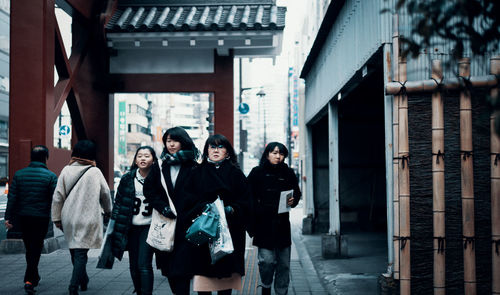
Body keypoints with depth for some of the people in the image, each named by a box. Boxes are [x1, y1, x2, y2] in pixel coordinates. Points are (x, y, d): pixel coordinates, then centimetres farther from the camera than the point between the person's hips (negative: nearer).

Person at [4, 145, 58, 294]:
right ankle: (29, 280, -8)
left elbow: (12, 197, 1)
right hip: (41, 218, -4)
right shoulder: (50, 176, -8)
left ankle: (34, 276, 32)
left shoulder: (19, 174, 2)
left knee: (29, 247, 18)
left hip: (23, 217, 4)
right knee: (36, 248, 3)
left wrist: (8, 217, 3)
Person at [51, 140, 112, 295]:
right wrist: (108, 210, 22)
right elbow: (105, 193, 4)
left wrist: (57, 218, 8)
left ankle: (83, 281, 32)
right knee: (81, 252, -3)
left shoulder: (66, 170, 0)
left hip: (69, 218, 3)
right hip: (87, 219, -3)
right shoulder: (94, 172, -5)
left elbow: (58, 196, 0)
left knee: (74, 250, 17)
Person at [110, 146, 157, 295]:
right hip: (131, 227, 3)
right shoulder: (127, 179, 4)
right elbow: (118, 202, 8)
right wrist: (113, 224, 4)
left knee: (144, 265, -11)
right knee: (134, 265, 8)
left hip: (149, 227, -3)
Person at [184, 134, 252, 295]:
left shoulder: (236, 174, 9)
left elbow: (246, 202, 3)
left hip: (228, 232, 0)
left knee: (226, 276, 0)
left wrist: (232, 209, -14)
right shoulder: (197, 173, 11)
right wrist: (202, 206, -14)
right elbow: (189, 199, 3)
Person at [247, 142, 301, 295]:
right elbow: (248, 196, 1)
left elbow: (297, 192, 17)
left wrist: (293, 200, -5)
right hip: (263, 222, -3)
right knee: (267, 259, -9)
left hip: (282, 223, 3)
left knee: (283, 262, 5)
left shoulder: (288, 173, 10)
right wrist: (257, 211, -11)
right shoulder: (257, 172, 3)